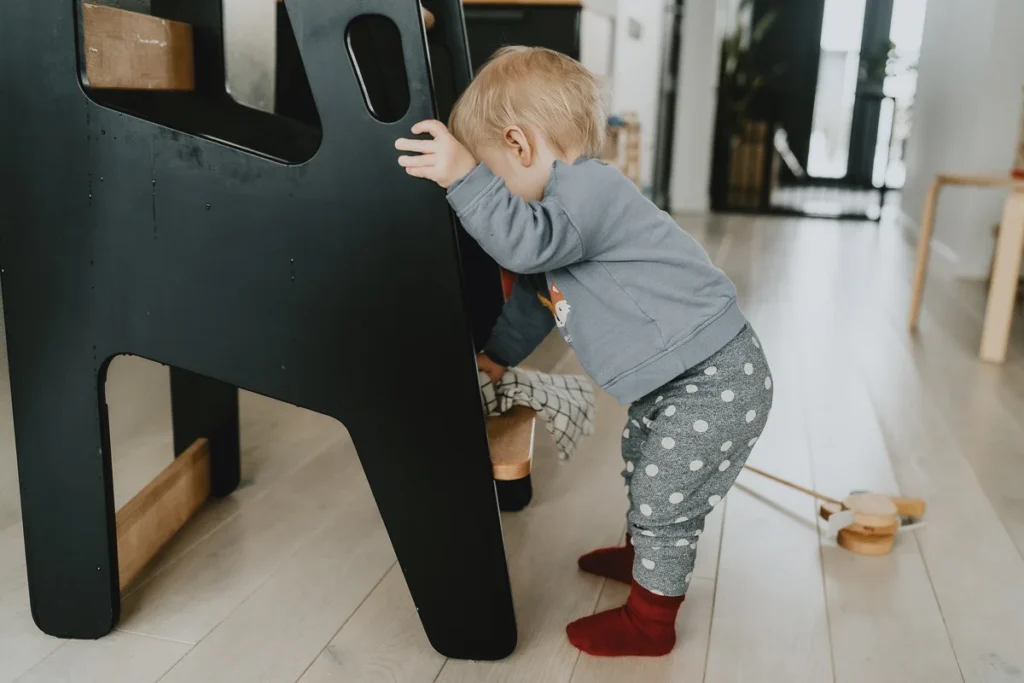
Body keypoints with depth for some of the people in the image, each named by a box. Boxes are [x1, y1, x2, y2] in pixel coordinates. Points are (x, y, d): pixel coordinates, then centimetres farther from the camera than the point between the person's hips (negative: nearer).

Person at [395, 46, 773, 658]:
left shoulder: (587, 187, -20)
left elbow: (527, 244, -39)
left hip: (717, 381, -11)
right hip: (681, 377, 11)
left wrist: (464, 177, -38)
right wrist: (497, 355, 28)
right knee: (643, 463, 27)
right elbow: (536, 296, 23)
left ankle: (650, 622, 19)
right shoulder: (574, 204, 13)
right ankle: (649, 558, 50)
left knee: (665, 496, 0)